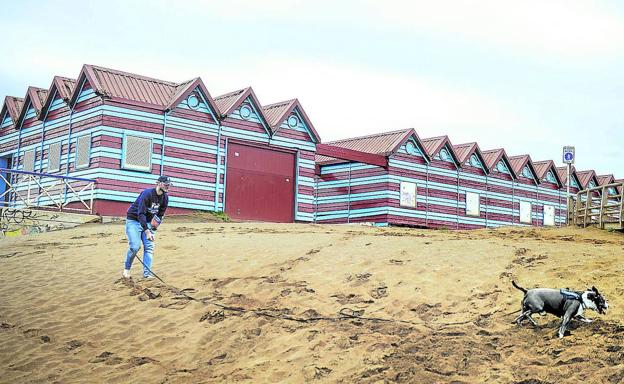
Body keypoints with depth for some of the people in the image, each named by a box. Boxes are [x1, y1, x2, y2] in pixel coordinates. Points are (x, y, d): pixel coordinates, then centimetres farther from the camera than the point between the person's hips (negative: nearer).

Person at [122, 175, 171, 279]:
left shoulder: (165, 197, -4)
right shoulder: (147, 194, -26)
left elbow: (160, 214, 6)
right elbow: (141, 214, -32)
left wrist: (153, 229, -8)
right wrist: (147, 231, -39)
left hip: (148, 222, 6)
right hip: (134, 220, -6)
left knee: (149, 247, -6)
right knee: (135, 246, -16)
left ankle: (147, 273, -3)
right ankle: (126, 269, 5)